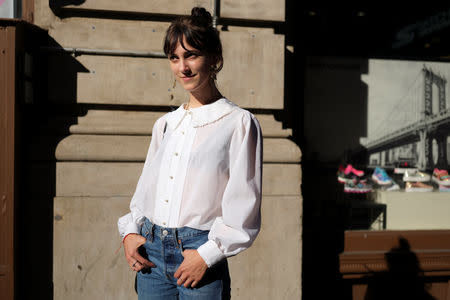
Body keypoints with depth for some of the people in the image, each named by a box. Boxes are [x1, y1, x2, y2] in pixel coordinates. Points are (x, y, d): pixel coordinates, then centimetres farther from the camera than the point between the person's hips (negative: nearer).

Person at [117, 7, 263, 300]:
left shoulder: (240, 122, -5)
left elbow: (244, 208, -8)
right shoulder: (164, 124, 11)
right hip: (150, 252, 5)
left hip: (200, 253, -4)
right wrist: (130, 232, 4)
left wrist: (207, 255, -13)